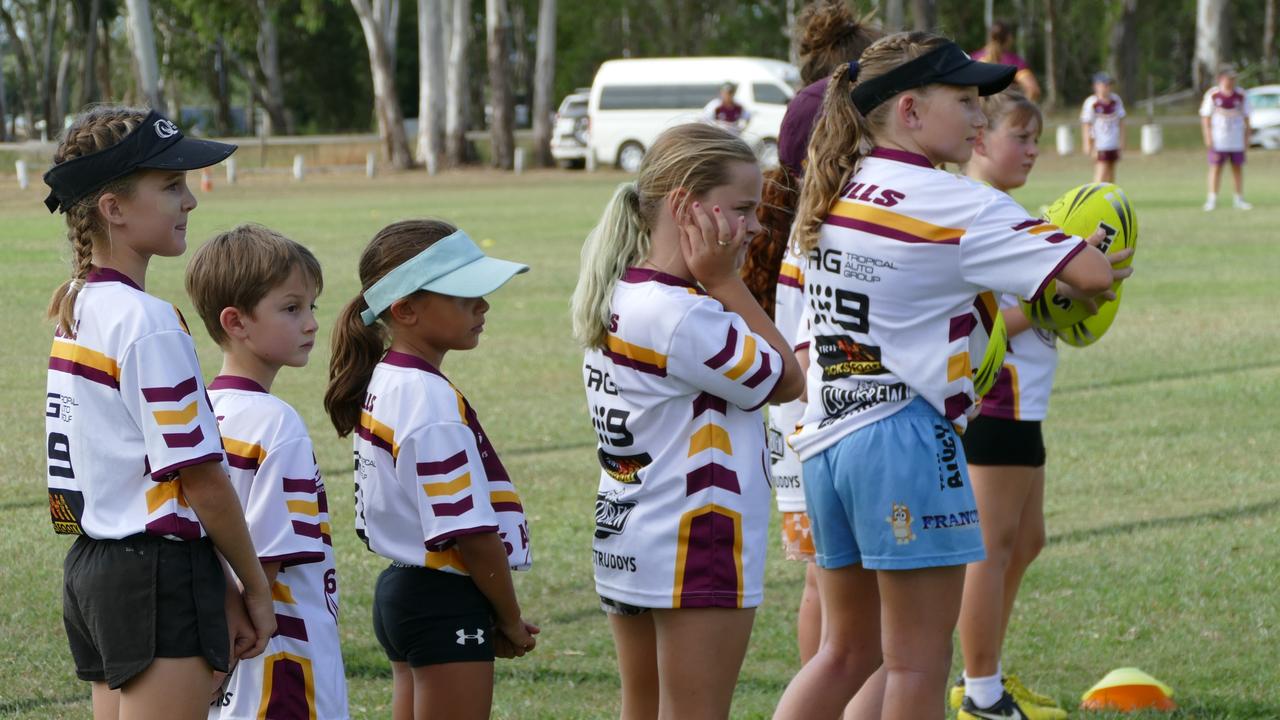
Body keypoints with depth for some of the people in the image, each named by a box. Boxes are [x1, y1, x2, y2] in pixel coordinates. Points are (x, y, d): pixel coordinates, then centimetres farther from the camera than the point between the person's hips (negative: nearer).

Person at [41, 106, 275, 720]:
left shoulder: (77, 311, 11)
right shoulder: (147, 323, -16)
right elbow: (201, 478, -15)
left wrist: (220, 588, 14)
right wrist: (254, 587, -3)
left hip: (92, 566, 9)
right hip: (156, 575, -9)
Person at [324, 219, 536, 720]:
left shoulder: (382, 384, 8)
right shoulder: (433, 402, -20)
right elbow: (472, 533, -21)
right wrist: (511, 620, -6)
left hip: (400, 588, 10)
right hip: (448, 604, -10)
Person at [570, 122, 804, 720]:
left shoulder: (621, 297, 7)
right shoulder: (679, 315, -22)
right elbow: (784, 380, -12)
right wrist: (724, 279, -12)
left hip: (625, 550, 10)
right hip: (694, 554, -10)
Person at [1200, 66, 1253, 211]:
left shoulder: (1241, 95, 3)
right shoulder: (1212, 94, -4)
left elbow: (1246, 117, 8)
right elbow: (1205, 117, -1)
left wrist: (1247, 137, 4)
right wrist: (1208, 137, -7)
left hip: (1237, 138, 3)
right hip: (1218, 138, -2)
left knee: (1238, 167, 5)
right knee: (1216, 167, -2)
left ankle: (1239, 199, 13)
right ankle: (1212, 199, 2)